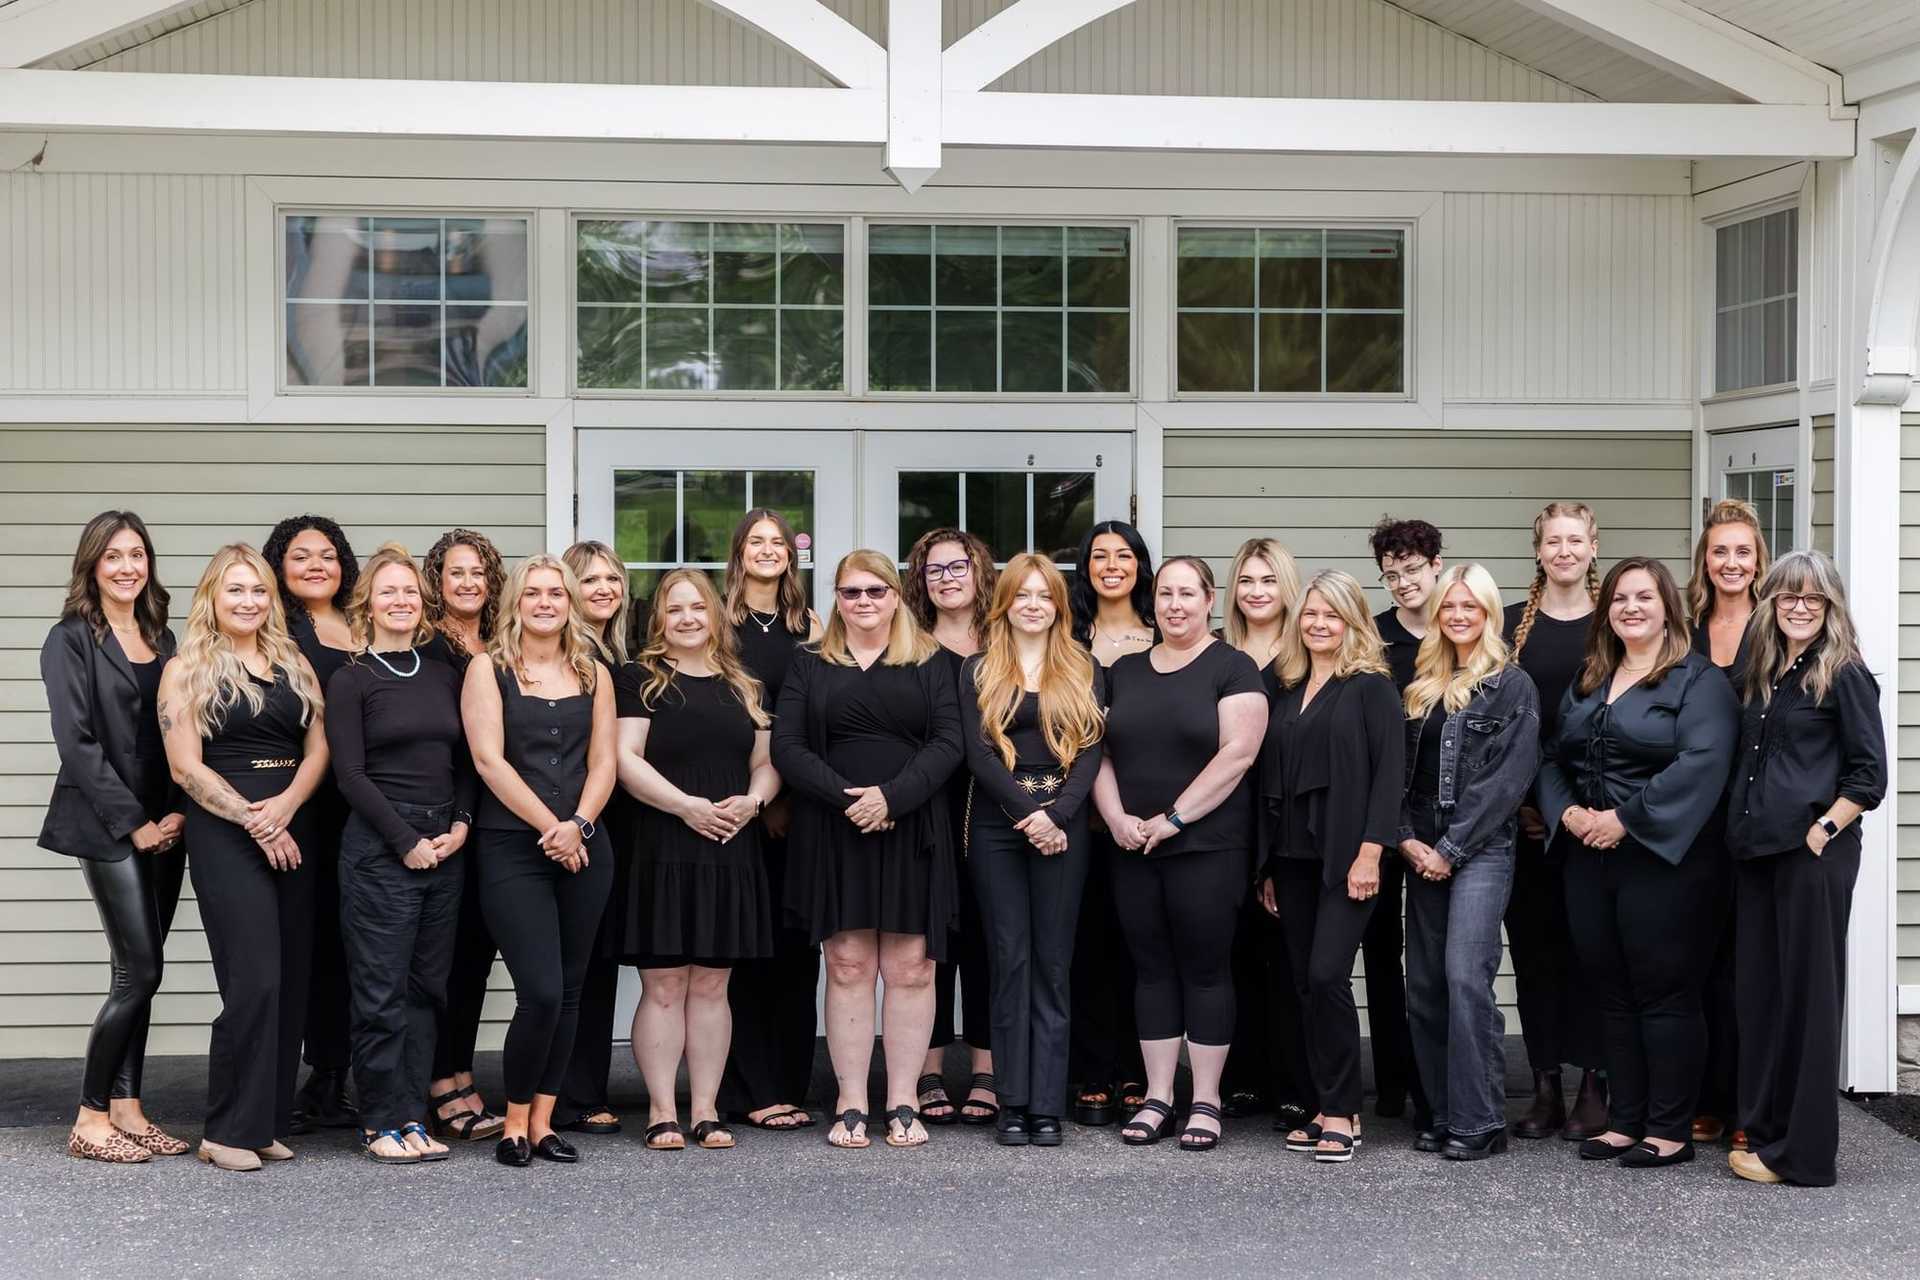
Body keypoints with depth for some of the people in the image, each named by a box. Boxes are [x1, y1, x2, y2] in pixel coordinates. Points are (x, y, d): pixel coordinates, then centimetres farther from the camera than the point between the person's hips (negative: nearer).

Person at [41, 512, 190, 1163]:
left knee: (142, 970, 7)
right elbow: (77, 743, -11)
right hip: (108, 827, -6)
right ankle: (91, 1119, 0)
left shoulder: (162, 639, 14)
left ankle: (126, 1108, 13)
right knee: (140, 970, -9)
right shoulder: (71, 640, -4)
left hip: (163, 826, 6)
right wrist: (134, 823, -13)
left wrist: (178, 814, -3)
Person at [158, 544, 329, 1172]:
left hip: (292, 831, 5)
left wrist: (286, 805, -9)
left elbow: (318, 747, 9)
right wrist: (254, 821, -11)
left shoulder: (294, 666, 15)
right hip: (224, 833, -5)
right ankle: (231, 1132, -4)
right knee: (254, 980, -12)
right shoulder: (186, 671, 2)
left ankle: (269, 1123, 10)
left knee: (291, 980, 2)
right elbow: (186, 767, -5)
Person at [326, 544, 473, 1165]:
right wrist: (407, 841, -11)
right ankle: (382, 1122, 4)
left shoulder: (445, 676, 13)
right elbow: (350, 774, -7)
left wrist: (461, 825, -1)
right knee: (381, 991, -4)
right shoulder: (351, 681, -1)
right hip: (378, 849, -5)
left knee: (426, 987, 7)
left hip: (445, 848, 5)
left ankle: (412, 1116, 13)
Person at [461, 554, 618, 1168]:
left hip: (583, 850, 4)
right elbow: (489, 759, -7)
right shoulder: (489, 670, 2)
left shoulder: (593, 674, 13)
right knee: (541, 992, -12)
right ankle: (515, 1122, 5)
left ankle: (543, 1122, 13)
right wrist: (549, 826, -11)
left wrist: (578, 825, -10)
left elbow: (603, 763, 7)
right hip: (512, 848, -4)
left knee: (567, 992, 4)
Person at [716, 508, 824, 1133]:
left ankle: (790, 1085, 10)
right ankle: (752, 1091, 0)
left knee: (796, 942, 4)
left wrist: (794, 795, -3)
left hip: (797, 806, 4)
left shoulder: (808, 626, 13)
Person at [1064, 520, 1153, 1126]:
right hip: (1083, 809, 0)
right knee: (1087, 940, 1)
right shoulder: (1069, 637, 10)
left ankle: (1135, 1076, 8)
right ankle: (1092, 1079, 6)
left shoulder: (1163, 638, 9)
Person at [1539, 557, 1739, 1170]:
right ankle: (1625, 1122, 19)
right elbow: (1554, 760, 17)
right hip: (1590, 860, 7)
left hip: (1663, 859, -7)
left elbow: (1700, 764, -19)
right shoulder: (1587, 684, 16)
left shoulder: (1698, 681, -6)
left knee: (1665, 993, -2)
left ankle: (1670, 1130, 6)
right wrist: (1567, 812, -3)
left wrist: (1625, 818, -20)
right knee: (1614, 993, 11)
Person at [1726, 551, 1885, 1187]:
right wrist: (1742, 828, 10)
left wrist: (1822, 831, -15)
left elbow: (1869, 775, -8)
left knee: (1806, 992, -2)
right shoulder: (1762, 674, 14)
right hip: (1757, 850, 7)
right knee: (1758, 988, 10)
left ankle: (1803, 1152, 4)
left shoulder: (1844, 675, -5)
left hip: (1814, 853, -7)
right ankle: (1762, 1129, 21)